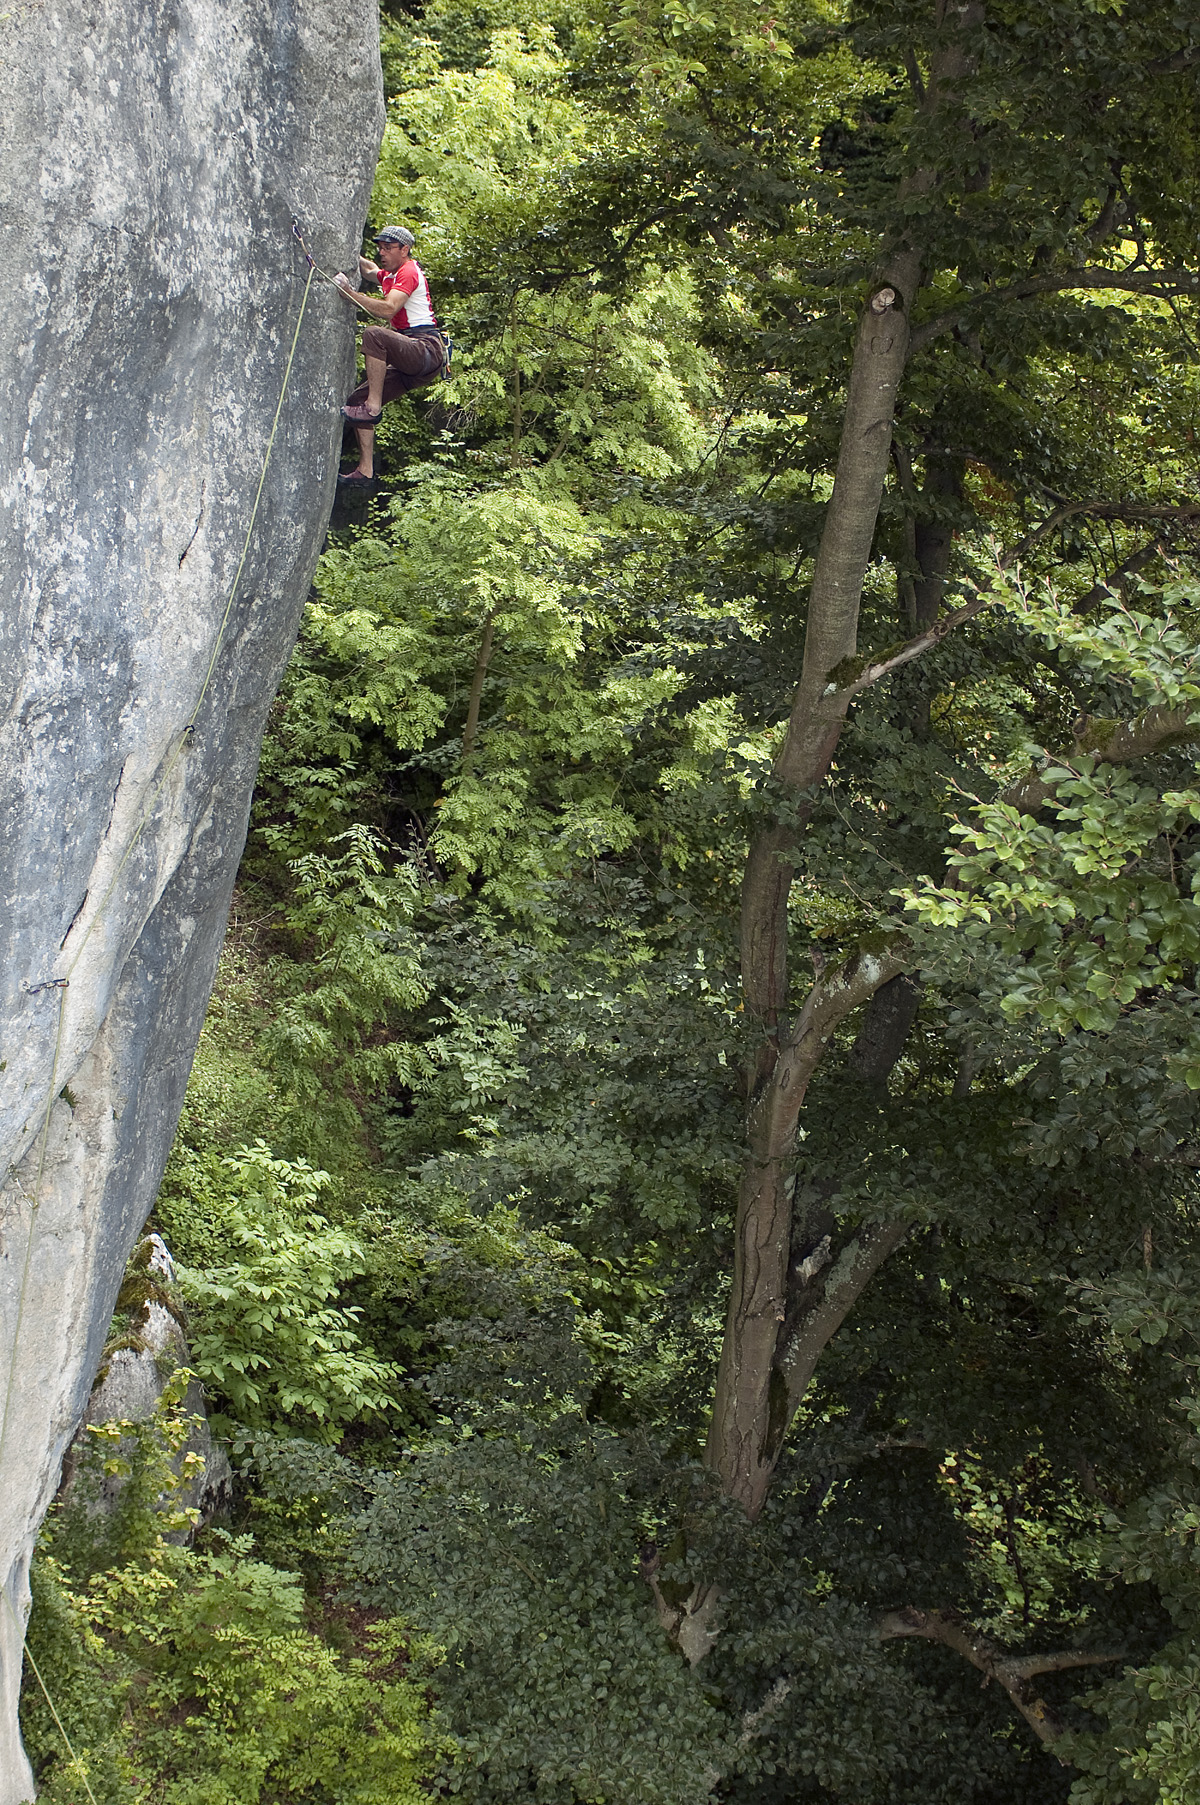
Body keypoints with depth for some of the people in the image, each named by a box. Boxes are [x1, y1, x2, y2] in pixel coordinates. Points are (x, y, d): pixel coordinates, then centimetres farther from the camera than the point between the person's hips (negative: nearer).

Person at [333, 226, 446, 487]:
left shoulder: (409, 272, -7)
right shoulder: (390, 275, 24)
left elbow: (387, 309, -23)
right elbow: (370, 269, 48)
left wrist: (348, 291, -23)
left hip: (427, 350, -10)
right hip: (409, 365, 10)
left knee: (374, 334, -33)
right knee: (358, 399, 4)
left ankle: (372, 408, -28)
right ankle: (365, 472, 1)